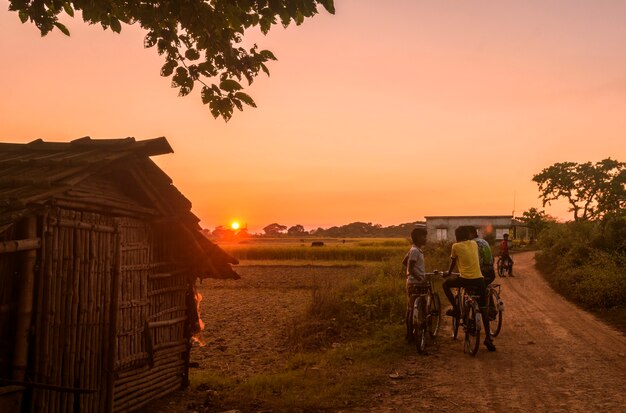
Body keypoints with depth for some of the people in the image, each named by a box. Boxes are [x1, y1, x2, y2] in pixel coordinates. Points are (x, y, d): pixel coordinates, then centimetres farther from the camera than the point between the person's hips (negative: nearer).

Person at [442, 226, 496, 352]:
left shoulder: (456, 246, 2)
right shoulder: (474, 244, 14)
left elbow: (453, 262, 15)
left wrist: (449, 273, 31)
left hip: (466, 279, -4)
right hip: (479, 279, 4)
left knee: (446, 284, 23)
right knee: (483, 309, 11)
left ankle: (455, 309, 16)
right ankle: (488, 338, 9)